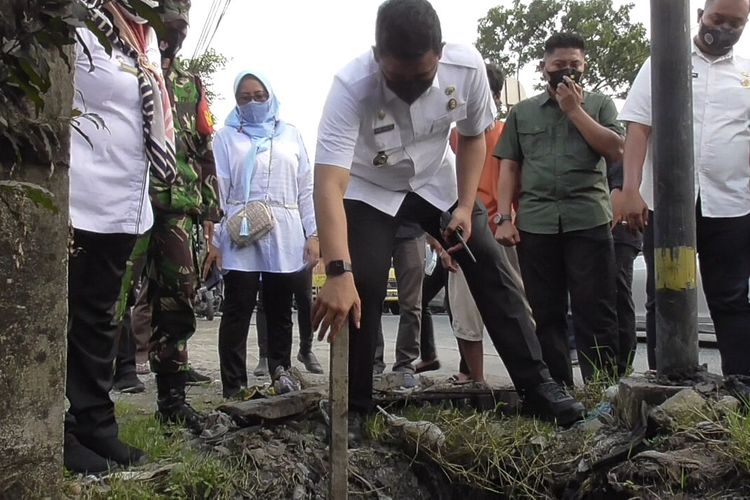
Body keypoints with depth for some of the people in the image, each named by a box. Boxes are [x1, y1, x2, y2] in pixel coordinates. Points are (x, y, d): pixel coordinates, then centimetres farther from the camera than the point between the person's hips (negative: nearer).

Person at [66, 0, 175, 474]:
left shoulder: (144, 47, 17)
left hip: (123, 208, 8)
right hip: (82, 206, -8)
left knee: (99, 316, 13)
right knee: (65, 318, 1)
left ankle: (96, 425, 23)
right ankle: (59, 433, 11)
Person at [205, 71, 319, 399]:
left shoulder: (291, 134, 16)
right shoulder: (226, 137, 10)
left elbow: (306, 188, 12)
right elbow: (218, 190, 4)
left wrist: (313, 234, 5)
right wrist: (215, 240, -2)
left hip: (285, 236, 2)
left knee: (280, 309, 9)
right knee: (237, 311, -2)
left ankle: (281, 371, 22)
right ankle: (234, 386, 1)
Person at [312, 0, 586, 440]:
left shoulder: (467, 66, -26)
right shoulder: (351, 86, -35)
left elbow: (472, 137, -5)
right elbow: (329, 184, -44)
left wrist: (465, 207, -15)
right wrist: (338, 273, -54)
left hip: (436, 181, 3)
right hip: (369, 190, -2)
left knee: (492, 268, -5)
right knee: (364, 287, -17)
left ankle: (537, 383, 7)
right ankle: (355, 407, 0)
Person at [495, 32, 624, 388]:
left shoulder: (599, 104, 14)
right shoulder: (522, 112, 17)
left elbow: (615, 150, -1)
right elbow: (509, 168, 12)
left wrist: (575, 109, -2)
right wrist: (504, 217, 0)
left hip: (589, 221, -1)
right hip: (535, 224, 2)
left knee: (595, 312, -4)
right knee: (545, 314, 4)